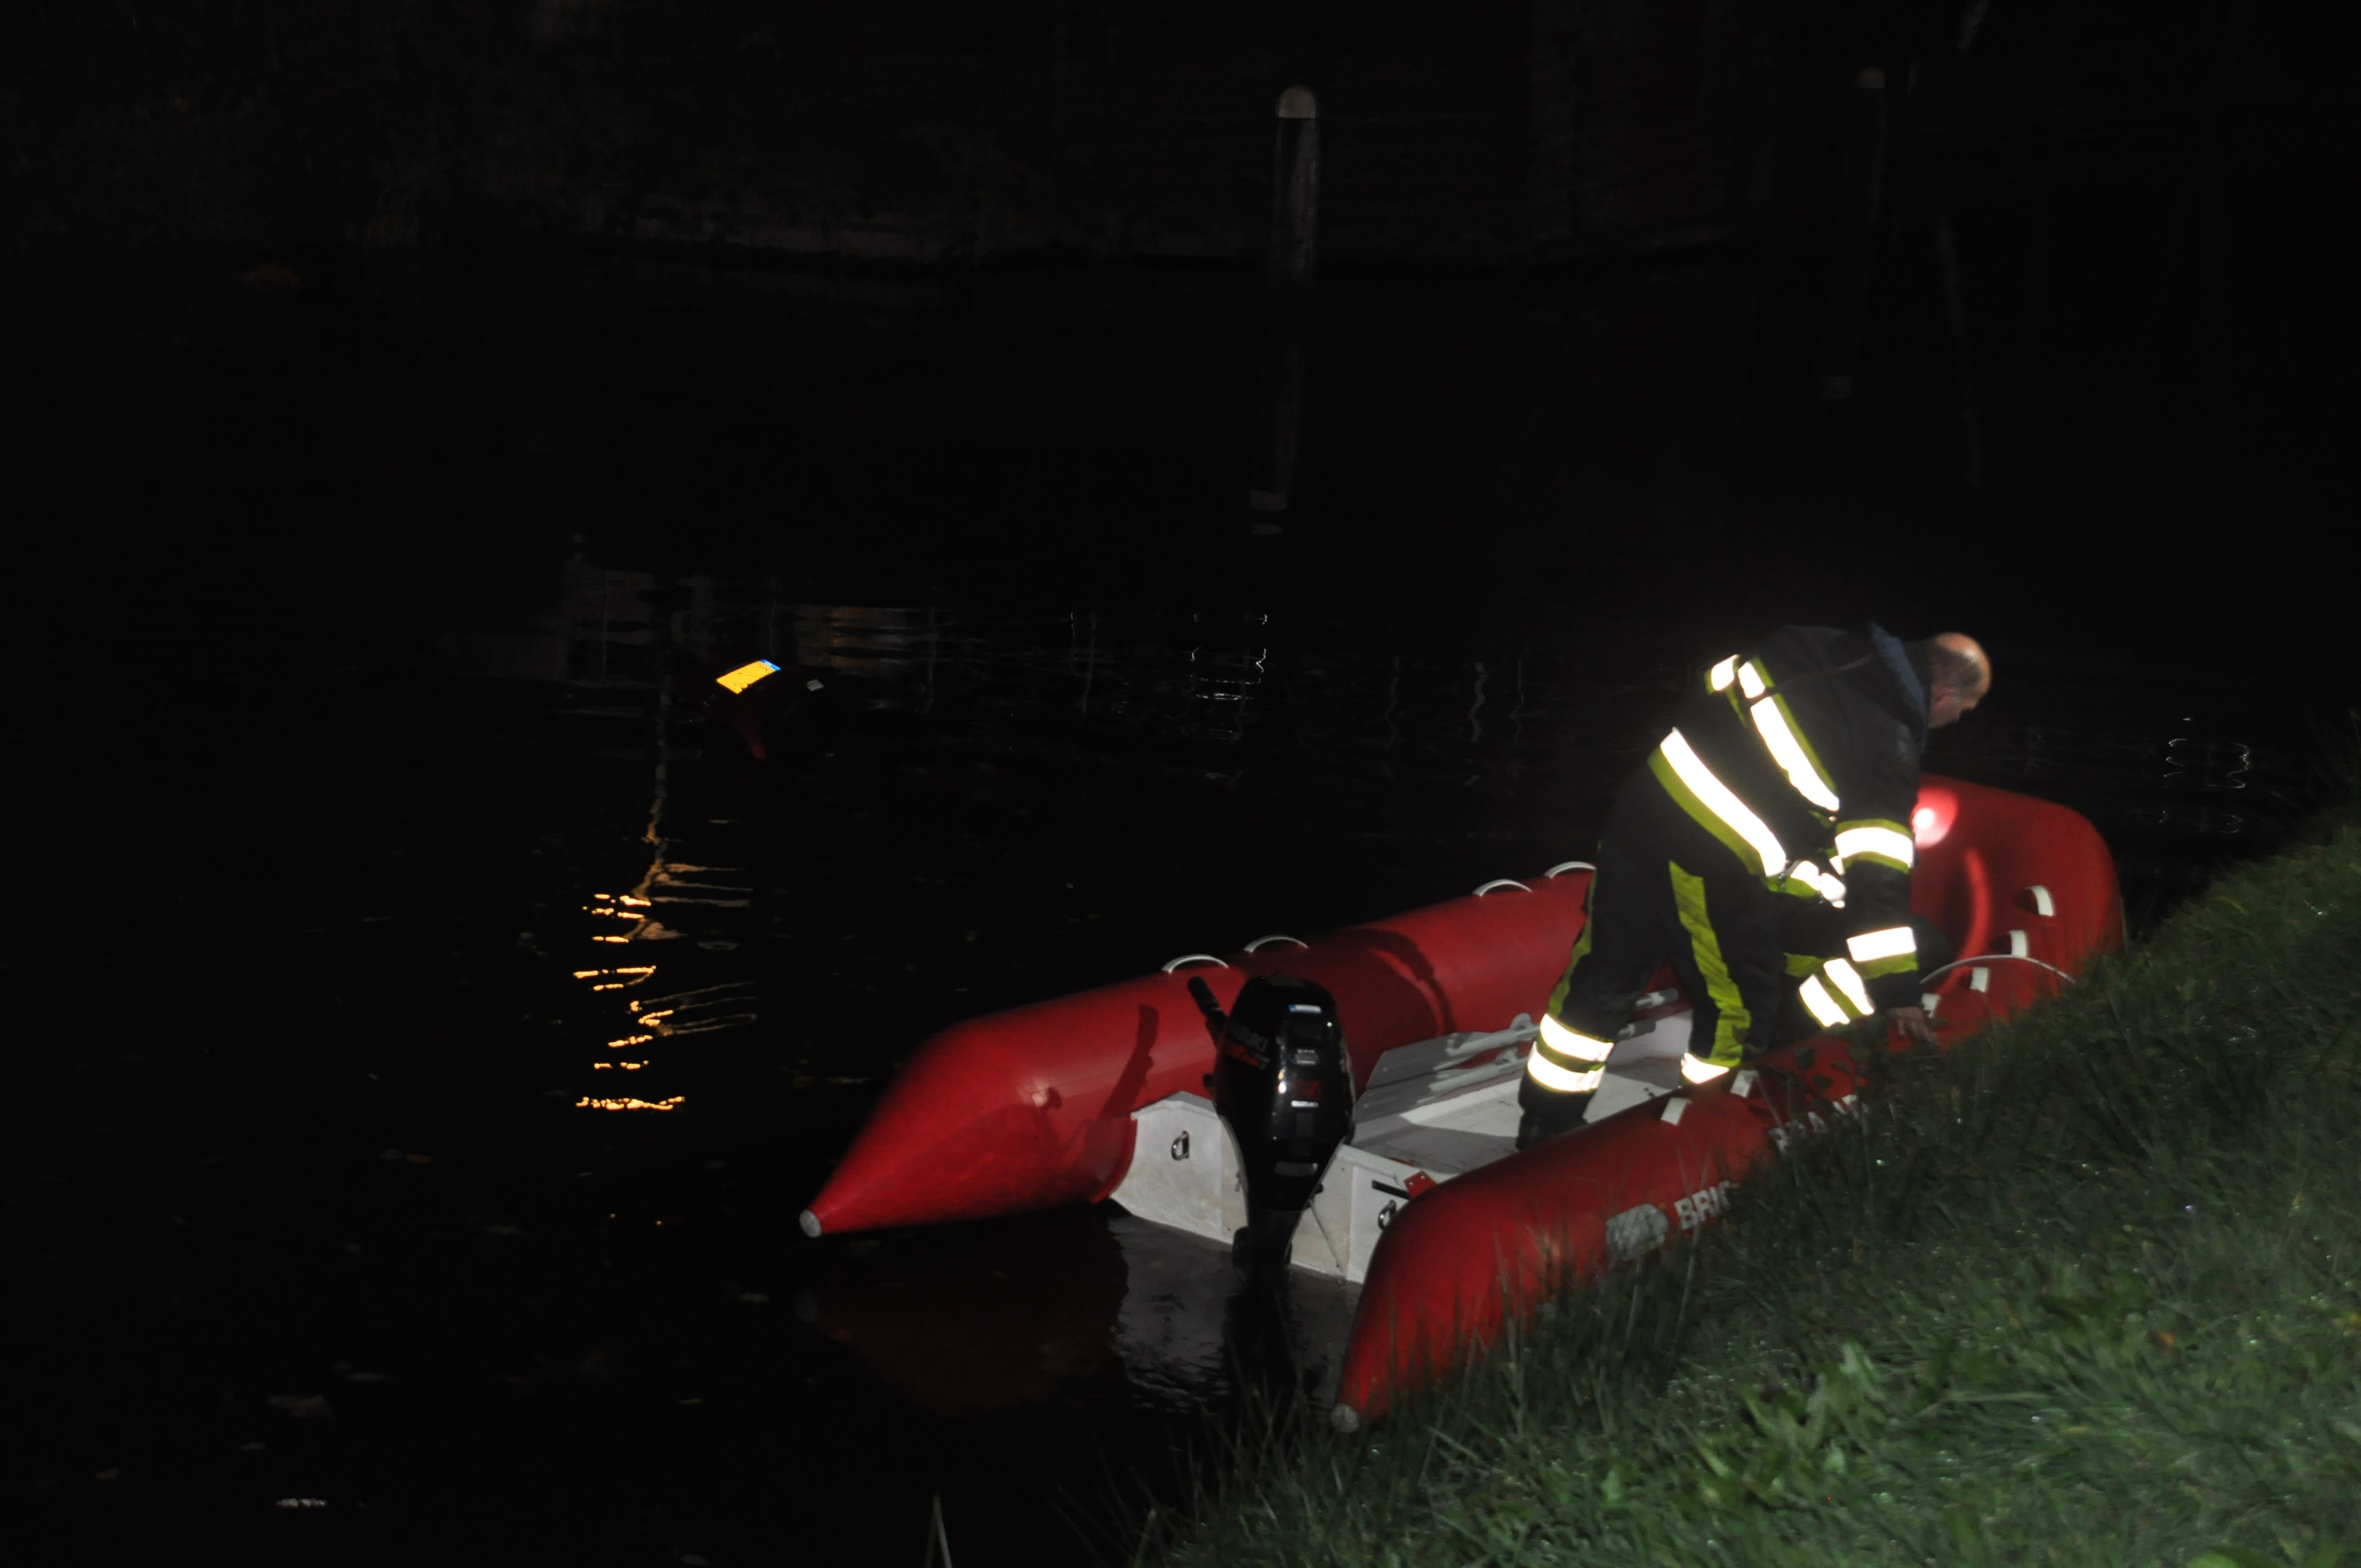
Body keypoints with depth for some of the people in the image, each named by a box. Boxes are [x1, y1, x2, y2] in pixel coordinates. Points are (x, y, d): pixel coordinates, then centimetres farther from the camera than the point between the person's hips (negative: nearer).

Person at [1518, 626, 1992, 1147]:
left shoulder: (1817, 644, 8)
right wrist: (1897, 995, -8)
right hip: (1715, 863, -8)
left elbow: (1716, 684, 19)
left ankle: (1545, 1127, 29)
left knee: (1605, 971, 17)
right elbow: (1876, 877, -13)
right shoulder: (1889, 749, -10)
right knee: (1745, 1010, 12)